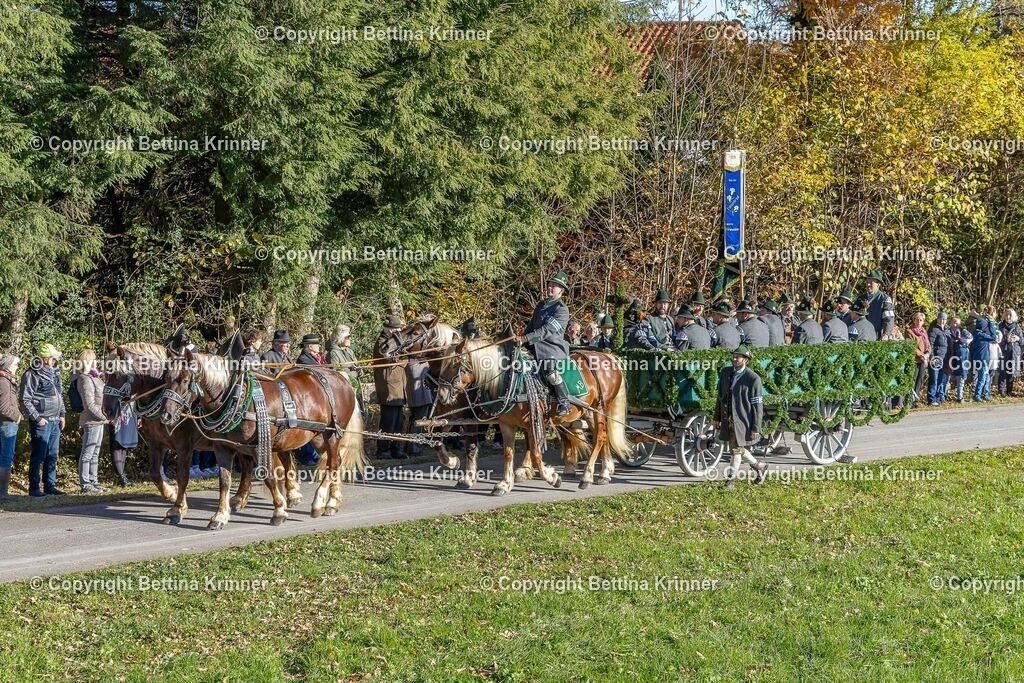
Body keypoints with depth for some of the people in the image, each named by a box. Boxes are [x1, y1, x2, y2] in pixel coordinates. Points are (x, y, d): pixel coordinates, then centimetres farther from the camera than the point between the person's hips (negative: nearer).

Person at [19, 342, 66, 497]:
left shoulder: (54, 373, 14)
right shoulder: (32, 375, -12)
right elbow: (25, 400, -14)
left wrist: (62, 414, 16)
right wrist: (37, 418, -16)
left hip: (55, 421, 8)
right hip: (41, 422, -8)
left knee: (52, 455, 11)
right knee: (39, 456, -4)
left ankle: (50, 485, 19)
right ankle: (34, 488, 2)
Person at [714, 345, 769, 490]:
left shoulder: (753, 379, -14)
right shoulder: (725, 372, 5)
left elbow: (757, 406, -12)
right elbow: (720, 396, 13)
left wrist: (756, 428, -14)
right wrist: (717, 418, 13)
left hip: (742, 420, -7)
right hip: (728, 418, 7)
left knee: (736, 449, -1)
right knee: (738, 447, 16)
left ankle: (732, 478, 12)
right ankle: (759, 466, 37)